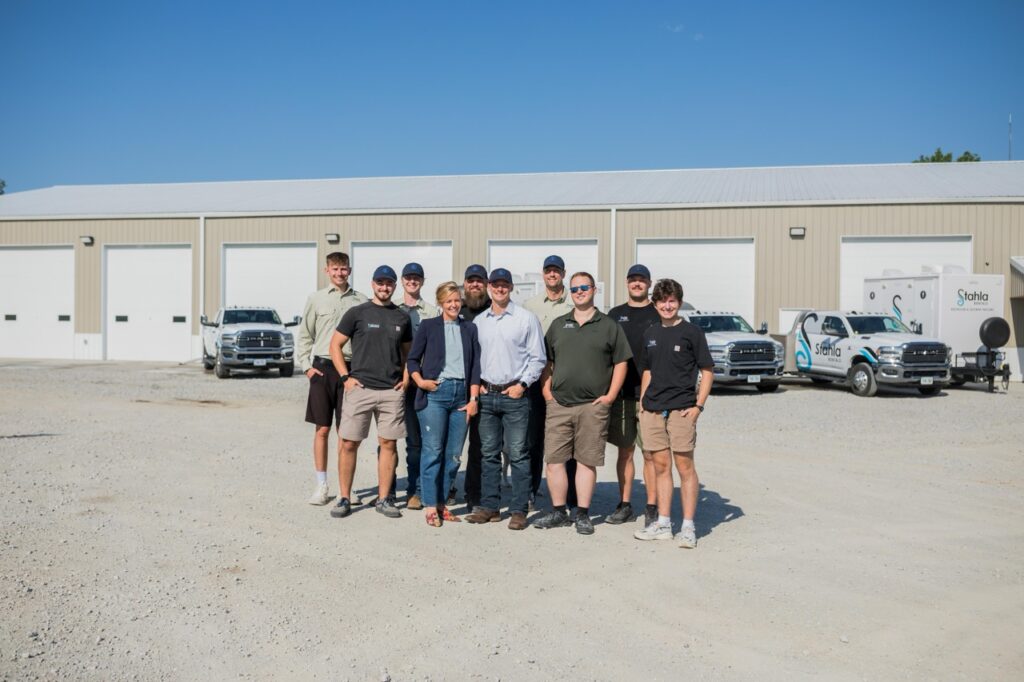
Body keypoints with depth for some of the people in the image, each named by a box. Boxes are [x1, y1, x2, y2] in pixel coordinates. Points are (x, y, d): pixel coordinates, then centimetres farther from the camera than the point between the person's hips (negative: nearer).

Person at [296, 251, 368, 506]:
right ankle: (321, 486, 13)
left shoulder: (360, 301, 6)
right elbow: (304, 335, 9)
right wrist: (307, 366, 1)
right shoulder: (316, 299, 6)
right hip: (322, 368, 0)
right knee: (322, 429, 4)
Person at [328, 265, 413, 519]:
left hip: (392, 391, 3)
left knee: (388, 443, 5)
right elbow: (335, 345, 4)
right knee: (349, 443, -1)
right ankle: (344, 498, 10)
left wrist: (405, 378, 7)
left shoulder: (402, 318, 11)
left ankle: (383, 498, 15)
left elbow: (407, 352, 21)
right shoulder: (357, 313, 2)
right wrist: (345, 377, -4)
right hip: (360, 388, -2)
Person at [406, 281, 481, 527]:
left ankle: (442, 503, 15)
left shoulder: (470, 328, 13)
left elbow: (475, 365, 10)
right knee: (433, 450, -3)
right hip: (435, 393, -3)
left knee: (454, 454, 4)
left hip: (461, 395, 3)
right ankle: (430, 506, 5)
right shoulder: (428, 326, 6)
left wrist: (473, 399, 3)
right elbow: (412, 359, 7)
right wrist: (420, 381, -10)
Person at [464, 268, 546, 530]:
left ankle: (519, 510, 4)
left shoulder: (526, 318, -1)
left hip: (514, 394, -4)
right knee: (489, 453, 9)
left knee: (517, 454, -2)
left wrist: (522, 384, -8)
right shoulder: (479, 321, 11)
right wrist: (476, 383, 6)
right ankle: (489, 506, 18)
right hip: (486, 394, 4)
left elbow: (537, 357, -1)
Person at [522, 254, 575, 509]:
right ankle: (530, 491, 16)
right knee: (533, 436, 6)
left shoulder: (575, 305, 4)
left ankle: (572, 496, 9)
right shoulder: (530, 305, 11)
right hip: (535, 378, 2)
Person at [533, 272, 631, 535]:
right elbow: (546, 362, 18)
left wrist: (610, 395, -4)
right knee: (553, 459, 3)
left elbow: (621, 362, 4)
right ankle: (558, 511, 16)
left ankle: (583, 515, 12)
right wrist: (547, 391, 6)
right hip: (558, 404, 3)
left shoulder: (608, 326, 5)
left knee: (587, 461, 2)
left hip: (593, 406, -3)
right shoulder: (558, 324, 15)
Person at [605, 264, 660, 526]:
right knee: (624, 450, 8)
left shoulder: (659, 314, 4)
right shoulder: (615, 314, 14)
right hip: (620, 393, 3)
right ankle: (625, 505, 16)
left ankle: (652, 507, 5)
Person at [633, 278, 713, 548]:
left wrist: (698, 405, -9)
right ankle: (663, 524, 17)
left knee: (685, 467, -2)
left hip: (681, 409, -5)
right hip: (652, 410, 5)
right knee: (661, 466, 9)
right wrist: (642, 403, 11)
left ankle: (688, 527, 4)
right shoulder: (651, 334, 14)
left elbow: (707, 371, -1)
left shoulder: (691, 332, -1)